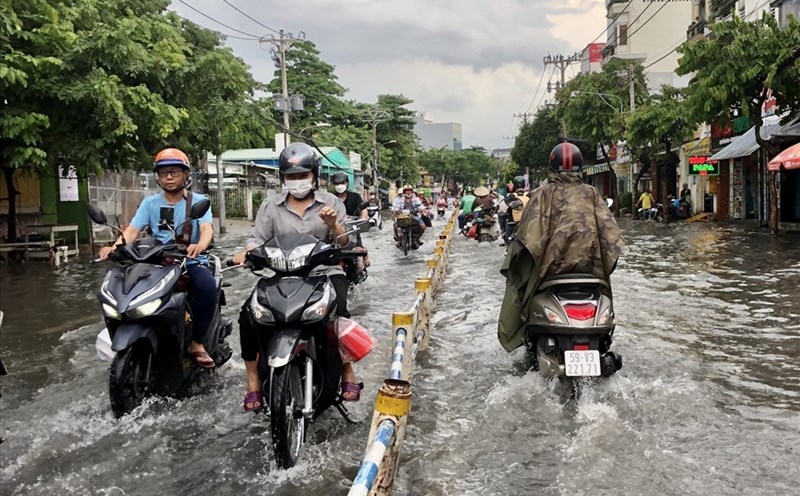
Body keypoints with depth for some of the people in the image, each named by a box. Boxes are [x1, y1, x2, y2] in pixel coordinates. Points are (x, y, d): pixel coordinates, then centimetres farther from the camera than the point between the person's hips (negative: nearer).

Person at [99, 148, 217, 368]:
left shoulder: (198, 201, 3)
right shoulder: (150, 203, 10)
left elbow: (206, 228, -14)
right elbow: (132, 229, -3)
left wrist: (200, 246, -39)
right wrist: (115, 247, -26)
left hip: (191, 262, -3)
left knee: (207, 286, -34)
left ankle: (196, 343, -17)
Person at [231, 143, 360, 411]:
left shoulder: (330, 202, 8)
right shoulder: (271, 206, 11)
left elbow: (346, 244, 4)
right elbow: (258, 240, 5)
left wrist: (333, 225, -16)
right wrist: (246, 253, -18)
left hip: (325, 272, -1)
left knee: (338, 312, -31)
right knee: (248, 314, -20)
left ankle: (347, 370, -10)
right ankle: (253, 379, -6)